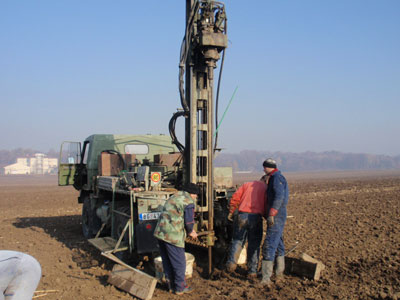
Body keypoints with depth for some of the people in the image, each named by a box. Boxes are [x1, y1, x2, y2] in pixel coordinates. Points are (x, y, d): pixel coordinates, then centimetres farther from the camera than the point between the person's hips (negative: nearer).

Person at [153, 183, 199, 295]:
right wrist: (191, 232, 11)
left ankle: (171, 285, 28)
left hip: (160, 232, 9)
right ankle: (180, 287, 17)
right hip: (173, 236, -9)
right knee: (179, 263, 6)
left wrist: (189, 230, 27)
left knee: (167, 262, 17)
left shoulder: (174, 196, 20)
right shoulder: (189, 202, -7)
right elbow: (189, 221, -10)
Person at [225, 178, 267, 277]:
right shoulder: (266, 188, 9)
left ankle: (231, 262, -5)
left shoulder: (247, 184, 17)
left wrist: (231, 212, 16)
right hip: (256, 216, -2)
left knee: (237, 240, 13)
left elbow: (235, 198, 10)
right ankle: (252, 271, 12)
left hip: (242, 215, 2)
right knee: (254, 244, 9)